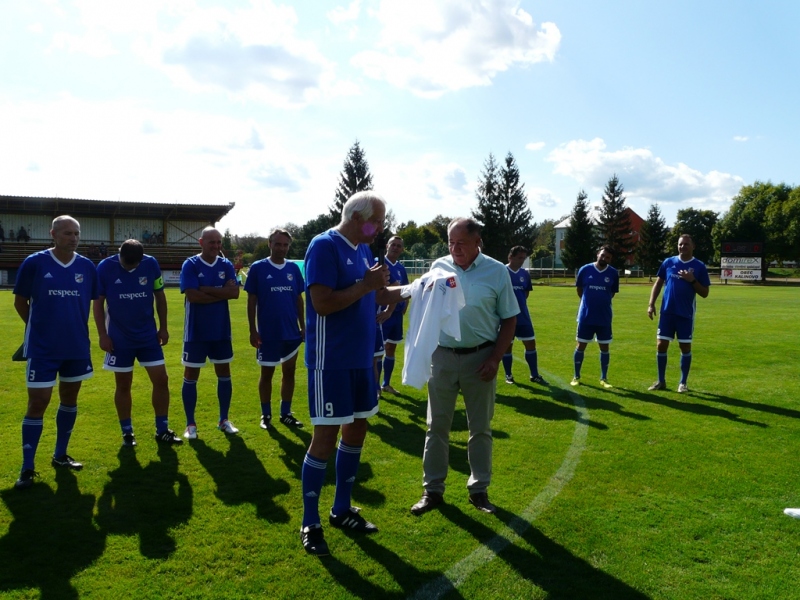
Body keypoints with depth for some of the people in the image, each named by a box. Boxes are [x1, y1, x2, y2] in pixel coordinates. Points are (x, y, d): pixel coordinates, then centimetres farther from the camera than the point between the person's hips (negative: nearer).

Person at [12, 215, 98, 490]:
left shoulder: (87, 266, -1)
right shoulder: (34, 263, -8)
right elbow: (20, 301, 3)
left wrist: (75, 327, 13)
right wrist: (40, 326, 10)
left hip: (77, 346, 4)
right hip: (42, 348, -4)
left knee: (69, 399, 14)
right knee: (38, 403, -2)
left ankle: (60, 455, 30)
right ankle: (27, 468, 9)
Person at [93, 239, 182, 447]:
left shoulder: (151, 264, -7)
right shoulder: (105, 267, -11)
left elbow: (160, 295, 4)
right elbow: (98, 302, -4)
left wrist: (163, 327, 4)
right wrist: (103, 334, -8)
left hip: (148, 335, 2)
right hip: (119, 338, -2)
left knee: (161, 379, 1)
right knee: (123, 385, 7)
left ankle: (162, 430, 13)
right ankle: (127, 432, 21)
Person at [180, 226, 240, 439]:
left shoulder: (226, 265, 2)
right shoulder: (190, 265, -9)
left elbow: (235, 292, -12)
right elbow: (192, 295, -21)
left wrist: (207, 289, -19)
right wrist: (222, 293, -14)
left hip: (221, 331, 4)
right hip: (196, 332, -4)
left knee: (224, 374, 11)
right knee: (191, 375, 4)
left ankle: (224, 420, 24)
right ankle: (190, 424, 17)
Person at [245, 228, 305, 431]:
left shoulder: (293, 268, 4)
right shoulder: (258, 268, -6)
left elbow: (299, 299, 10)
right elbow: (251, 300, -5)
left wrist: (303, 326, 7)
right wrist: (253, 330, -8)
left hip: (291, 332, 4)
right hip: (268, 333, -3)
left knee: (289, 372, 11)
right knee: (267, 373, 8)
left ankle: (286, 414, 23)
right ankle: (266, 415, 21)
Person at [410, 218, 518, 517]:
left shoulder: (496, 271, -4)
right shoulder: (438, 267, 1)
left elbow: (509, 319, 0)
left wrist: (495, 358, -8)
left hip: (479, 357, -1)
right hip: (442, 356, 1)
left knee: (480, 427, 11)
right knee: (437, 426, 8)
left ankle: (479, 490, 26)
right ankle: (433, 490, 21)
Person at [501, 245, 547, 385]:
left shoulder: (525, 274, 5)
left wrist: (519, 303, 6)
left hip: (523, 316, 5)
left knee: (531, 343, 7)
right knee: (507, 345, 6)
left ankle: (534, 375, 18)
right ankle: (508, 375, 20)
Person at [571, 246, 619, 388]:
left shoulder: (614, 273, -3)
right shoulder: (585, 270, -5)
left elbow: (613, 292, 12)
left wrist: (603, 301, 11)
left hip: (604, 317, 1)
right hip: (585, 316, -1)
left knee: (604, 347, 8)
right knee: (580, 346, 5)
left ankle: (604, 378, 20)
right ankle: (576, 377, 18)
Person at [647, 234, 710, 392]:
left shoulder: (699, 266, -1)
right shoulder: (668, 262, 4)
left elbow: (704, 293, -1)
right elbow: (658, 283, 9)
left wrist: (692, 280, -16)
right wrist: (651, 304, 0)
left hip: (686, 314, -2)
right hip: (667, 312, 2)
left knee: (685, 347, 5)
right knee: (661, 345, 2)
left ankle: (683, 382, 17)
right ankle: (661, 381, 14)